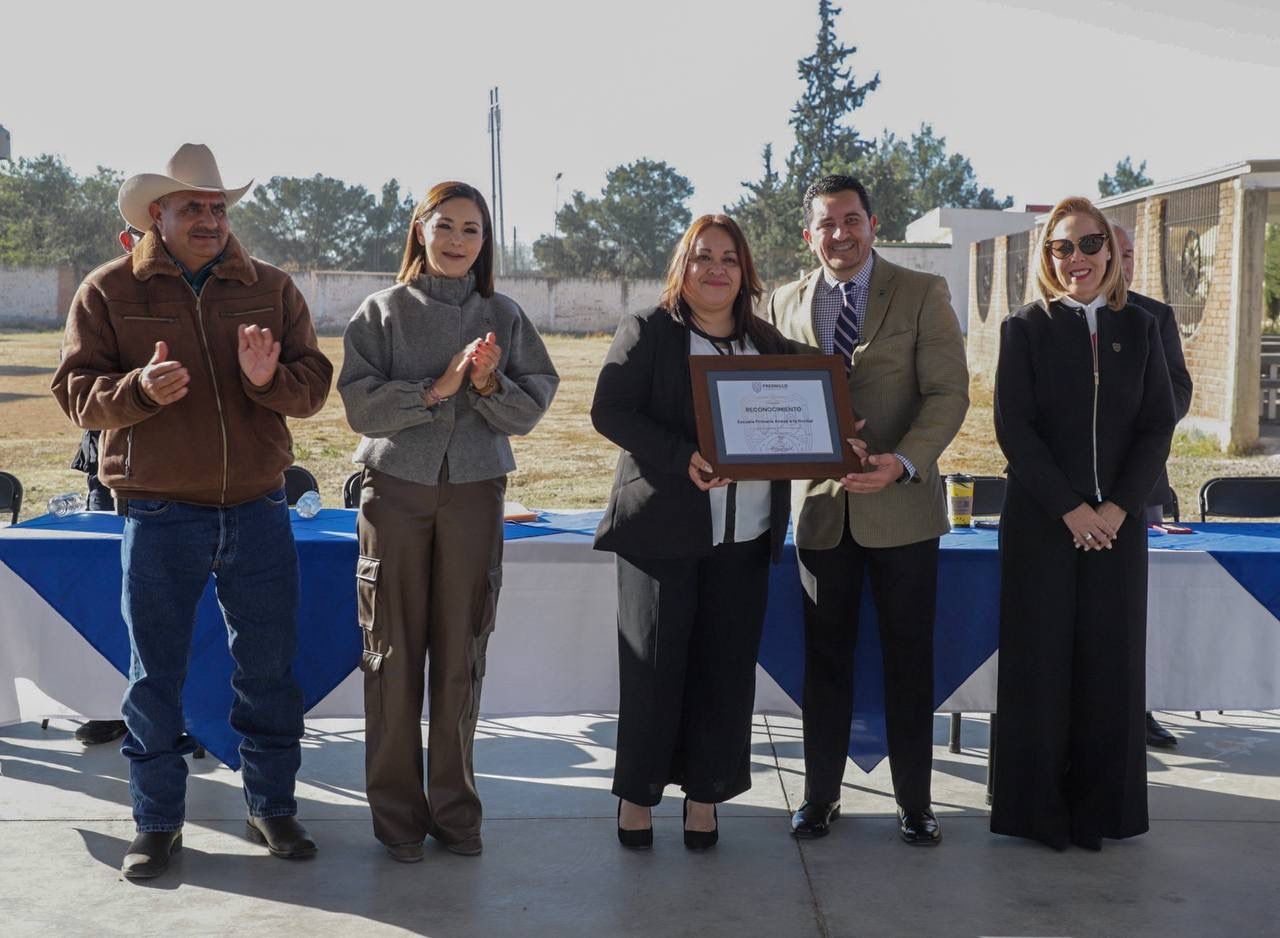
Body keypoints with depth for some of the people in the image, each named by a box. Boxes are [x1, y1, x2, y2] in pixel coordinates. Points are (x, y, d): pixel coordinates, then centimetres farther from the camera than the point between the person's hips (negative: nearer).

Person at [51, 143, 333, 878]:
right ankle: (158, 823, 21)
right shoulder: (108, 291, 1)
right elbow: (78, 392, -2)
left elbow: (314, 383, 1)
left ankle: (273, 806, 24)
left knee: (270, 666, 9)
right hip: (159, 516, -2)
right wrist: (139, 389, -22)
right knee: (156, 674, 7)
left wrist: (268, 378, -20)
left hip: (257, 510, 2)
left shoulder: (272, 288, 6)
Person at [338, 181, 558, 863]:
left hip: (474, 493, 1)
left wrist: (490, 384, -17)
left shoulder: (503, 316, 6)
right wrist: (436, 388, -18)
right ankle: (397, 810, 14)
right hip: (395, 490, -1)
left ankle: (454, 805, 18)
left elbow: (530, 410, 1)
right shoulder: (383, 312, 2)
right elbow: (361, 405, -7)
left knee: (461, 654, 6)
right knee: (394, 653, 3)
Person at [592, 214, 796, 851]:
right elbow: (609, 411, -8)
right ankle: (637, 793, 15)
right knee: (655, 662, 0)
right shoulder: (646, 332, 1)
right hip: (662, 527, -4)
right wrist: (683, 459, -19)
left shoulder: (769, 344, 15)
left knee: (726, 666, 6)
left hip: (745, 535, 4)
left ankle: (704, 792, 18)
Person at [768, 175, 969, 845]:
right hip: (820, 506, 2)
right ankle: (821, 793, 23)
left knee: (908, 658, 6)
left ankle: (914, 800, 19)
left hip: (902, 505, -2)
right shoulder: (785, 304, 9)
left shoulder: (923, 294, -1)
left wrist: (904, 461, -23)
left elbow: (948, 393, -7)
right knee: (826, 657, 11)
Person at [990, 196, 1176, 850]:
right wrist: (1069, 508, -13)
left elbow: (1159, 424, 4)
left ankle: (1102, 807, 17)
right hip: (1040, 520, -2)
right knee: (1039, 660, 1)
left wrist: (1117, 507, -9)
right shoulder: (1025, 328, 1)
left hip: (1117, 521, 2)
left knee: (1111, 662, 5)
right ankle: (1037, 807, 12)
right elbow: (1013, 427, -6)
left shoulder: (1139, 328, 8)